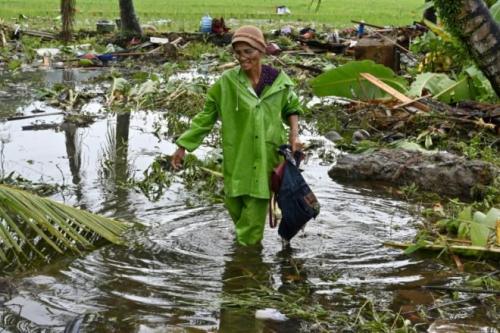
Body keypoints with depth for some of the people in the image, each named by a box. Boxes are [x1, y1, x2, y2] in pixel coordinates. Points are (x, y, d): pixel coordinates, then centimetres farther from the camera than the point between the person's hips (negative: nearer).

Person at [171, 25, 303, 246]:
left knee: (256, 205, 1)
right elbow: (206, 116, 2)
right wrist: (184, 145, 1)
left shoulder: (278, 80, -3)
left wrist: (294, 133, -4)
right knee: (234, 206, 9)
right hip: (236, 157, 1)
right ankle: (244, 239, 40)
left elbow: (291, 108, 14)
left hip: (266, 156, 0)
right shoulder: (226, 82, -6)